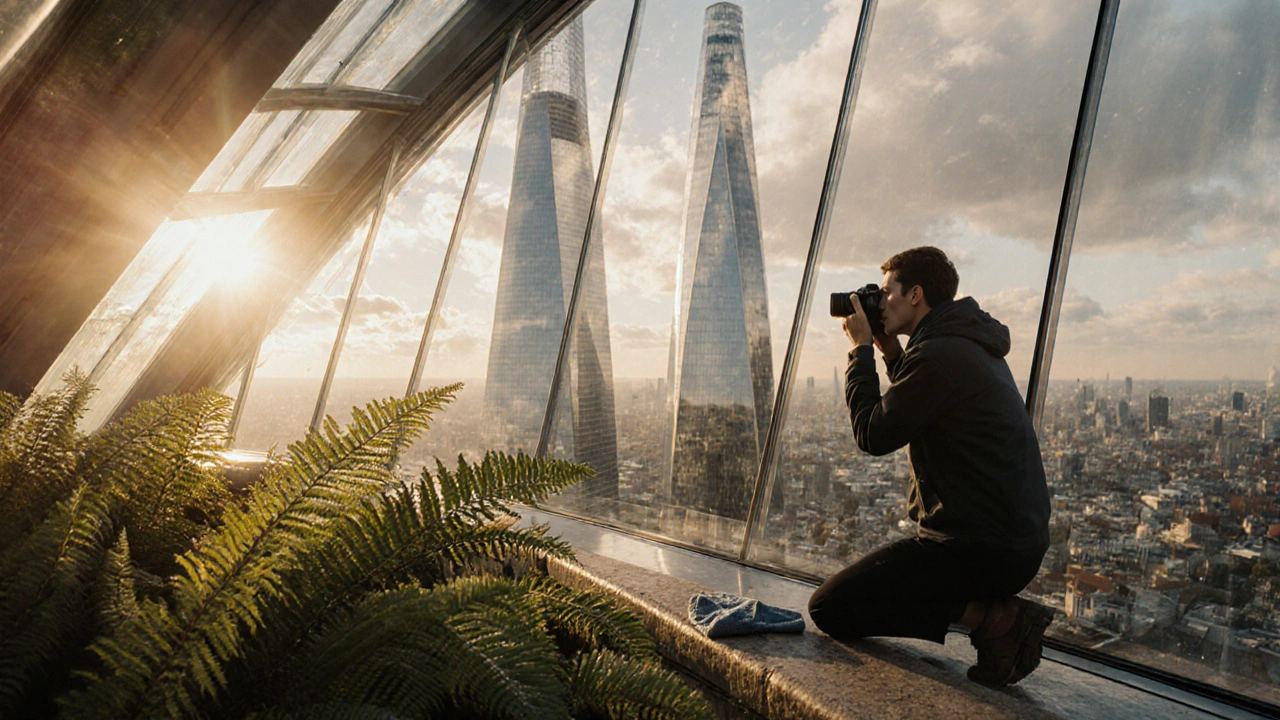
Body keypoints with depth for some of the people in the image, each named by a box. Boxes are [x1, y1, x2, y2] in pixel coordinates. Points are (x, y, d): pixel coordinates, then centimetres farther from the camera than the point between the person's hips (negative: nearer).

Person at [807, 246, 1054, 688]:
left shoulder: (939, 353, -19)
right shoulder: (974, 346, 14)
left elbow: (874, 435, -15)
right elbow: (913, 402, 27)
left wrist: (861, 349, -5)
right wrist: (888, 348, 16)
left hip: (980, 547, -10)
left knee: (829, 609, -7)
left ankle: (990, 617, -9)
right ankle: (1001, 612, 10)